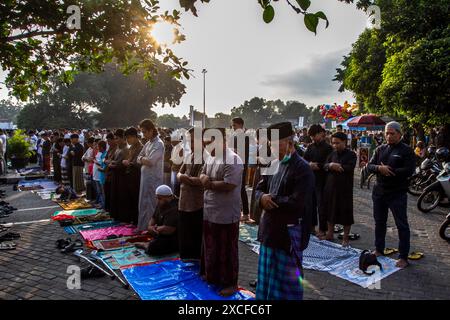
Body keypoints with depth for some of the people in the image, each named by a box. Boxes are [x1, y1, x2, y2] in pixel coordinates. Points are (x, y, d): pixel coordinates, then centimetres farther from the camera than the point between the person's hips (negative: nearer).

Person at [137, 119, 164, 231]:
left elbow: (149, 161, -21)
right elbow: (139, 159, 13)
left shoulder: (158, 144, -13)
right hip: (145, 178, 9)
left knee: (151, 206, -1)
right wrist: (144, 159, -8)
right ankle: (142, 228, 28)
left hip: (153, 179, -9)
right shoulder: (148, 143, 14)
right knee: (143, 204, 16)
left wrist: (142, 159, -2)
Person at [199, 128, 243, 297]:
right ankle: (211, 275, 40)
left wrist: (209, 183, -14)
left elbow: (228, 185, -27)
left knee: (226, 250, 5)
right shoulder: (211, 157, 8)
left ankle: (230, 283, 21)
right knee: (210, 246, 21)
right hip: (209, 212, 9)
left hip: (226, 215, -8)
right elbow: (203, 174, 15)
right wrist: (203, 177, -10)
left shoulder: (232, 160, -21)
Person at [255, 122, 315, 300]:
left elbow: (296, 203, -24)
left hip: (289, 234, -7)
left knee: (287, 281, 9)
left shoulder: (302, 169, -16)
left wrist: (270, 199, -14)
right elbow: (260, 188, 11)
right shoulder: (274, 165, 6)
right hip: (270, 230, 7)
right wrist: (262, 197, -13)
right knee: (267, 277, 20)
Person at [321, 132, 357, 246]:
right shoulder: (332, 154, 11)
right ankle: (330, 234, 29)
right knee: (330, 211, 14)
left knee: (345, 212, 3)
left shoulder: (351, 155, -4)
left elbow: (350, 168, -19)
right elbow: (325, 166, 2)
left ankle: (345, 238, 15)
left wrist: (334, 166, -13)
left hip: (345, 188, -5)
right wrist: (331, 165, -20)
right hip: (331, 187, 5)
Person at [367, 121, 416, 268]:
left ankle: (403, 257, 10)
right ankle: (379, 250, 30)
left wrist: (390, 171, -16)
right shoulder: (380, 149, 9)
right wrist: (380, 168, -18)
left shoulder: (407, 150, -5)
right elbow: (370, 166, 3)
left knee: (402, 225, 1)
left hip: (397, 194, -5)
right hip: (379, 192, 5)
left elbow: (409, 171, -16)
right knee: (379, 222, 15)